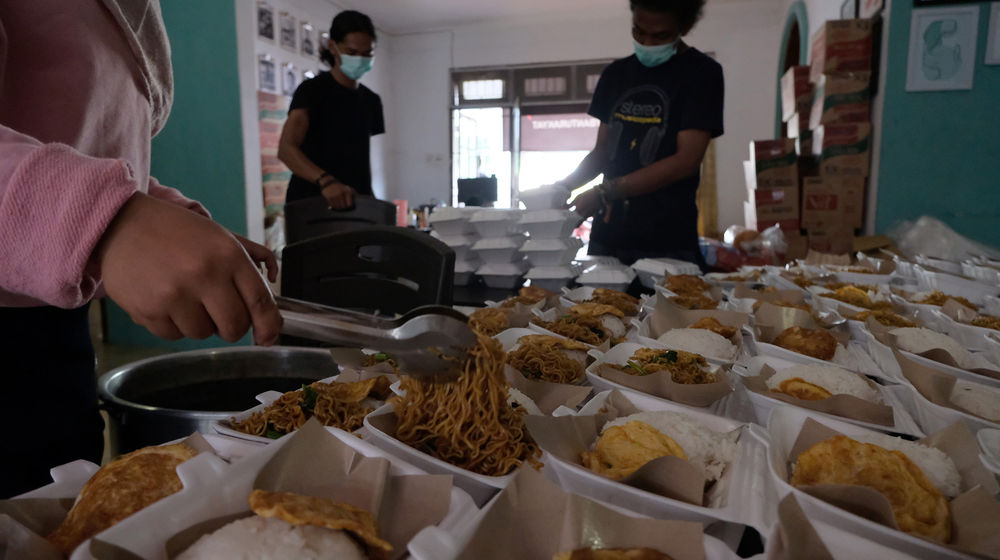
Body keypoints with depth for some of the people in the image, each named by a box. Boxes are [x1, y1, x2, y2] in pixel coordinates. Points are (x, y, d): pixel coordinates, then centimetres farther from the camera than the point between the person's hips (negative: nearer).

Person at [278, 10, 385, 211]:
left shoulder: (371, 101, 14)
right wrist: (325, 180, -37)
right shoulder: (312, 89, -6)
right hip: (310, 203, -5)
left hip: (355, 202, 6)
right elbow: (286, 148, -21)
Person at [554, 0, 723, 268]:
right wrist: (563, 185, -3)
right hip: (606, 237, 5)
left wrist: (604, 193, -17)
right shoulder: (616, 73, 13)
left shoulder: (701, 72, -2)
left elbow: (687, 160, -12)